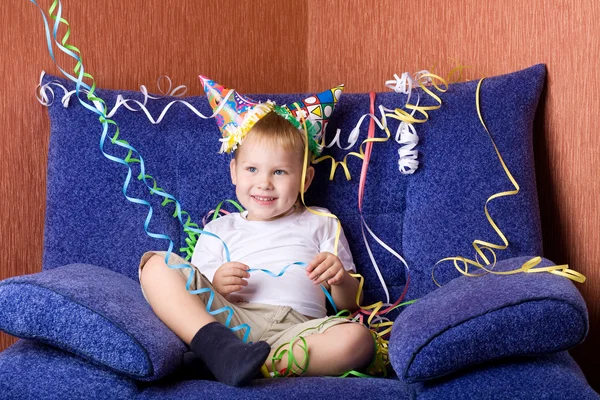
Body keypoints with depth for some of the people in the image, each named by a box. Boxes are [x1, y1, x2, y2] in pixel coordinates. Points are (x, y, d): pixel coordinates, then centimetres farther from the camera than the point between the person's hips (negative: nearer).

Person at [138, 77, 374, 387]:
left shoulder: (321, 223, 27)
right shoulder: (220, 230, 28)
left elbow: (350, 304, 21)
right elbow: (195, 292, 17)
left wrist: (341, 279, -3)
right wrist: (216, 288, -7)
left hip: (297, 327, -1)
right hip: (228, 320, 1)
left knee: (356, 338, -33)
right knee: (156, 265, -18)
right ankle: (217, 344, -39)